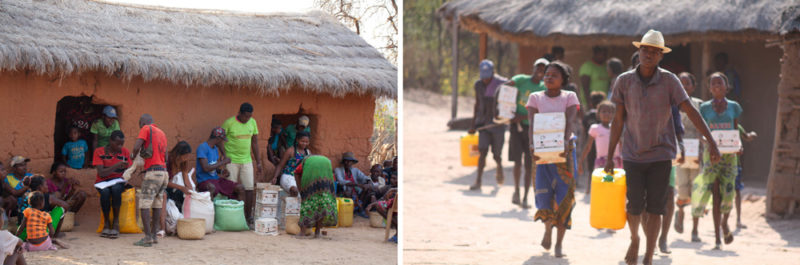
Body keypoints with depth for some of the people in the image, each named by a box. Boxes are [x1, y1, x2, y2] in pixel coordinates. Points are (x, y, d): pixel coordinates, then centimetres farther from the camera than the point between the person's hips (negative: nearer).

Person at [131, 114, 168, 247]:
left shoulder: (146, 129, 0)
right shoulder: (161, 133, 22)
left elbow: (136, 147, -13)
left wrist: (133, 155, 7)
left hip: (152, 172, -8)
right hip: (164, 172, 8)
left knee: (144, 204, -7)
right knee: (157, 205, 12)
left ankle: (148, 237, -13)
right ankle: (153, 235, 15)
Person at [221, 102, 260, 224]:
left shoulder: (252, 122, 5)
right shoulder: (229, 123, -9)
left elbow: (254, 143, 12)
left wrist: (258, 162, 11)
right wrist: (224, 156, -13)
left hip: (247, 160, 4)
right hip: (231, 161, -4)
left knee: (250, 188, -1)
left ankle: (248, 216, 8)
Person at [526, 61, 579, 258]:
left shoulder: (569, 97, 4)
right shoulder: (536, 98, 6)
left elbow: (569, 122, -11)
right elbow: (532, 124, -6)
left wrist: (566, 141, -30)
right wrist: (532, 145, -24)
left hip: (563, 150, 0)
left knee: (564, 193, -5)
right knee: (543, 189, -11)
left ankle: (559, 242, 2)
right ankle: (548, 227, 18)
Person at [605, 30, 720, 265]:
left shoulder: (669, 81, -5)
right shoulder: (624, 81, -2)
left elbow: (690, 111, -7)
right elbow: (619, 120, 4)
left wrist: (711, 142, -14)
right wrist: (609, 156, 4)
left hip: (660, 155, 0)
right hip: (633, 155, 0)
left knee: (655, 208, -2)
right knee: (635, 206, -5)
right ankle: (634, 240, 26)